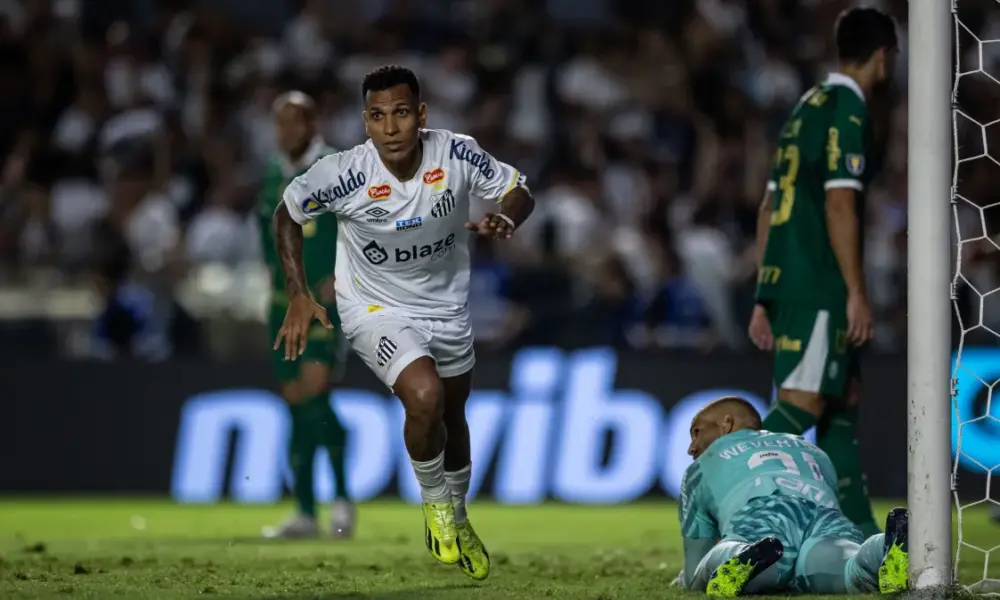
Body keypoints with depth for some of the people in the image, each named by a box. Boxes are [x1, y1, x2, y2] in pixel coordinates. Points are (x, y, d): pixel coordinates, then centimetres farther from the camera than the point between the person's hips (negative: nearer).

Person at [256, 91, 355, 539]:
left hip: (326, 301, -6)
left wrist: (340, 276, -13)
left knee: (314, 390, -19)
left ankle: (342, 497, -6)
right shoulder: (273, 175, 11)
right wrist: (274, 267, 14)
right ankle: (305, 514, 7)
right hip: (285, 301, 6)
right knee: (295, 401, 5)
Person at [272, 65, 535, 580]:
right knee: (424, 395, -28)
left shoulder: (456, 154, -22)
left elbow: (517, 190, -6)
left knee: (452, 416, 21)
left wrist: (505, 220, -30)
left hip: (447, 306, 4)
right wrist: (298, 296, -11)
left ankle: (457, 519, 49)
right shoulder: (344, 173, -27)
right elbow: (288, 212, -7)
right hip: (376, 309, -4)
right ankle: (434, 500, 0)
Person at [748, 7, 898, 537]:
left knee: (845, 397, 12)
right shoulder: (848, 111, -8)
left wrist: (765, 298, 21)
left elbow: (769, 209, 20)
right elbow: (839, 205, -16)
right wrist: (857, 293, -16)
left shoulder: (807, 109, 20)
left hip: (785, 282, 10)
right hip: (818, 286, -9)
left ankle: (857, 531, 12)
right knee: (802, 403, -13)